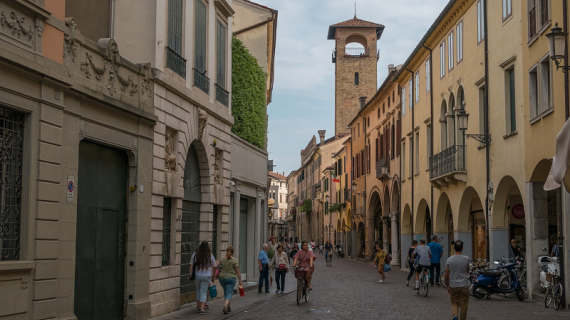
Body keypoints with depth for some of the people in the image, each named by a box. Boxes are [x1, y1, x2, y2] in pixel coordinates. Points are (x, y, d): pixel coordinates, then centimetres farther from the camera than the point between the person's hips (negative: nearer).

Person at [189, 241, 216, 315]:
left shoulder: (195, 255, -3)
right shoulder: (210, 256, -5)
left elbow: (191, 266, -2)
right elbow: (214, 267, 1)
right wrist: (213, 277, 12)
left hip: (197, 276, 2)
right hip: (206, 276, -2)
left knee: (198, 290, 21)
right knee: (203, 293, 1)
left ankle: (199, 306, 27)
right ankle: (202, 309, -9)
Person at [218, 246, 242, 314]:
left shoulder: (221, 259, -1)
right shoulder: (235, 260, -10)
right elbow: (237, 271, -10)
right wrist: (240, 280, -4)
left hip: (222, 278, 4)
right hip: (231, 279, -4)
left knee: (226, 292, 21)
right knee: (229, 294, 0)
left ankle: (229, 307, 31)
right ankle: (225, 306, -23)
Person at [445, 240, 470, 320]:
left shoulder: (449, 260, -6)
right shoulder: (466, 259, -8)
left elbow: (447, 275, -1)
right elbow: (467, 271, 9)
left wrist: (448, 286, 9)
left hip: (453, 286, 1)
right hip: (464, 285, -1)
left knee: (454, 303, 13)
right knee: (463, 305, 8)